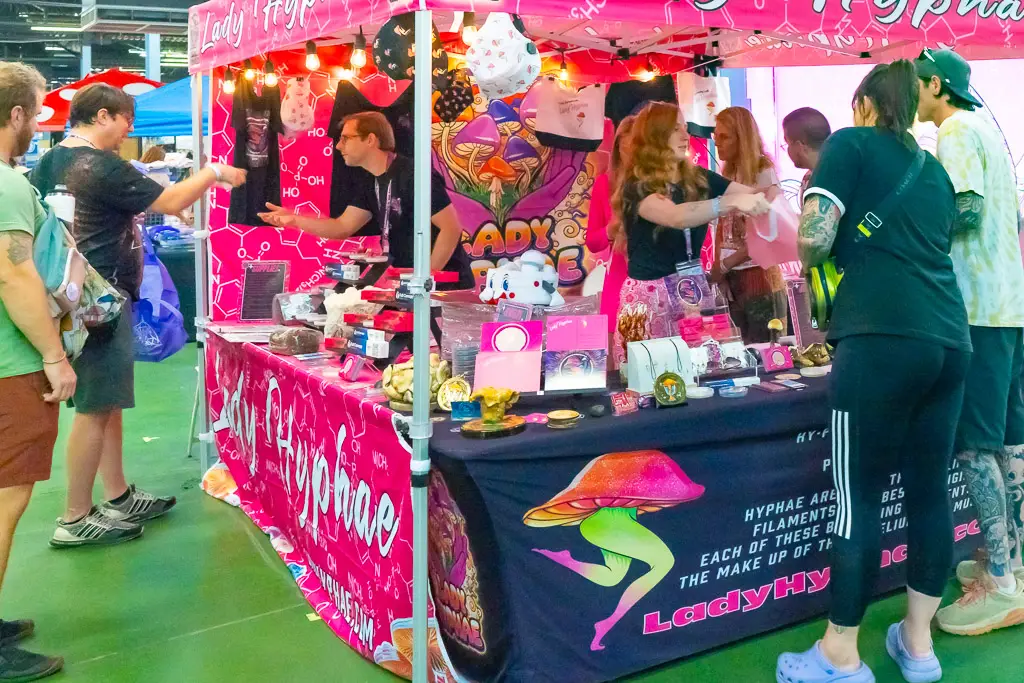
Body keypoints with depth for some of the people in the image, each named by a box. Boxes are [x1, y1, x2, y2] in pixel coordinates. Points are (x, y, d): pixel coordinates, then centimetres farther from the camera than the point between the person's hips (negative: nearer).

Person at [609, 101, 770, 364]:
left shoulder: (698, 179, 6)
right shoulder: (637, 187, -12)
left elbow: (754, 194, 0)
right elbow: (676, 216, -30)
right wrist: (731, 202, -41)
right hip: (650, 295, -5)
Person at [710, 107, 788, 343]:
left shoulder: (763, 173, -7)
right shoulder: (727, 177, 12)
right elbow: (722, 228, 12)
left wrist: (724, 265, -8)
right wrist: (717, 269, -2)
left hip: (759, 276, -6)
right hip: (732, 280, 6)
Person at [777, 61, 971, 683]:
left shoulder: (850, 144, 4)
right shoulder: (934, 168, 23)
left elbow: (813, 240, -6)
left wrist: (813, 259, 15)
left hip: (880, 339, -7)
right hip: (950, 341, 7)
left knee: (859, 497, 0)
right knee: (931, 491, 12)